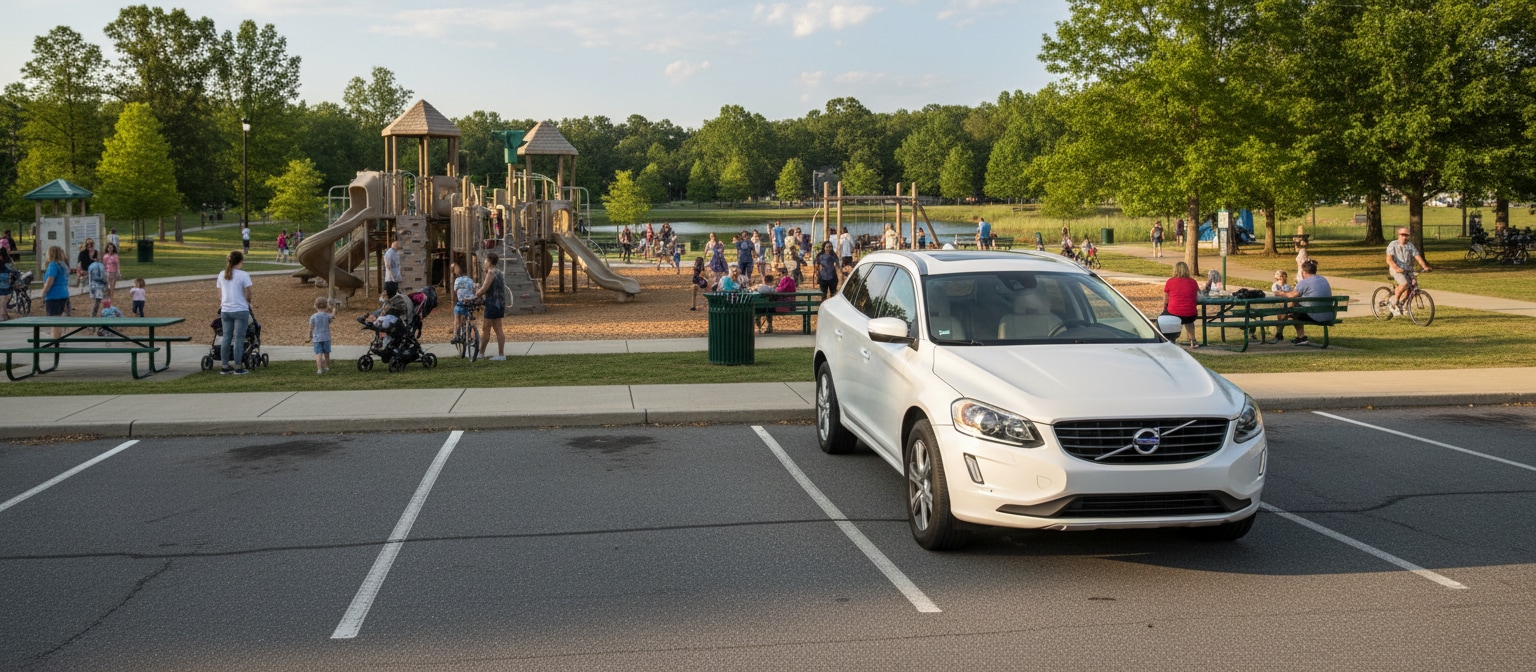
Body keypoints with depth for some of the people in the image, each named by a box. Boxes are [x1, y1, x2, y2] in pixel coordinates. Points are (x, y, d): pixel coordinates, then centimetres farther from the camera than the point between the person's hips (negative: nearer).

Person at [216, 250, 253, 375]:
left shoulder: (222, 275, 6)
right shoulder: (243, 275, -10)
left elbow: (220, 295, 9)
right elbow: (247, 295, -7)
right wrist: (248, 303, 13)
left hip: (225, 311, 5)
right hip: (240, 310, -5)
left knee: (226, 338, 11)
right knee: (239, 339, 0)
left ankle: (225, 367, 14)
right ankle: (238, 368, 3)